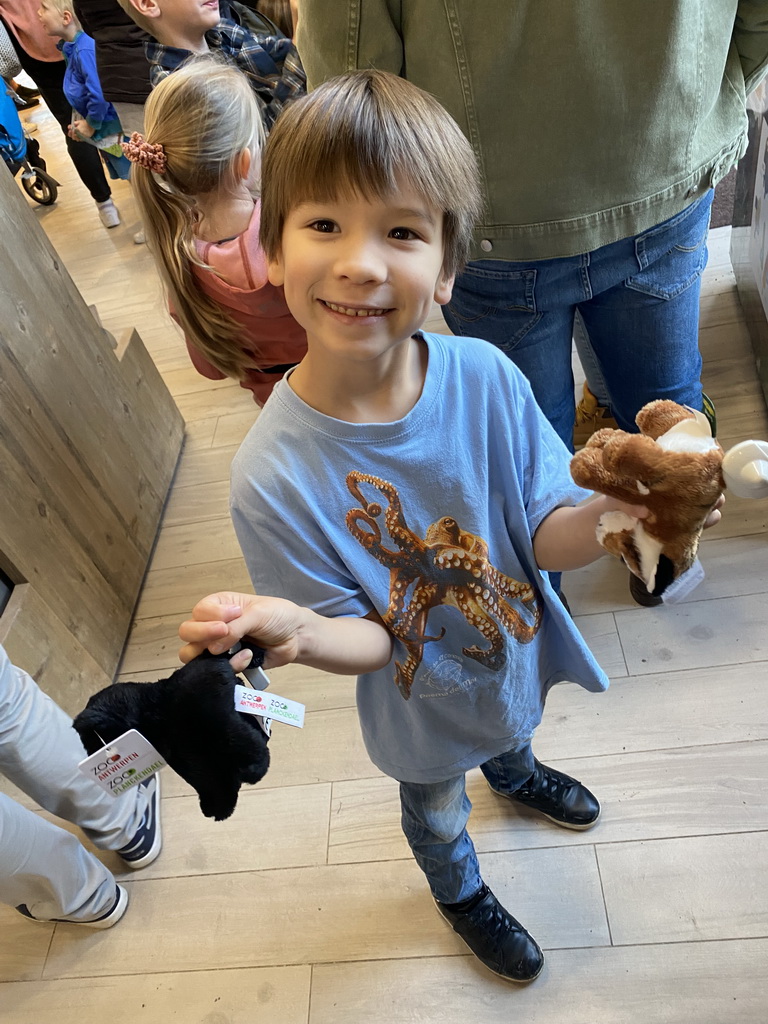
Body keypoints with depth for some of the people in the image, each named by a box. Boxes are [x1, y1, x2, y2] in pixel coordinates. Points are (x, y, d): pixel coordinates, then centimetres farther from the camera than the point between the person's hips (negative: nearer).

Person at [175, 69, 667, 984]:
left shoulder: (485, 377, -27)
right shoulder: (275, 473, -33)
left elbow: (543, 532, -17)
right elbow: (367, 639, -24)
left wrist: (607, 517, -40)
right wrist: (293, 633, -47)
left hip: (517, 646, 3)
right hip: (426, 704, -2)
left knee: (514, 726, 38)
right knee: (437, 813, 30)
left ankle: (513, 769, 78)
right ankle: (460, 892, 67)